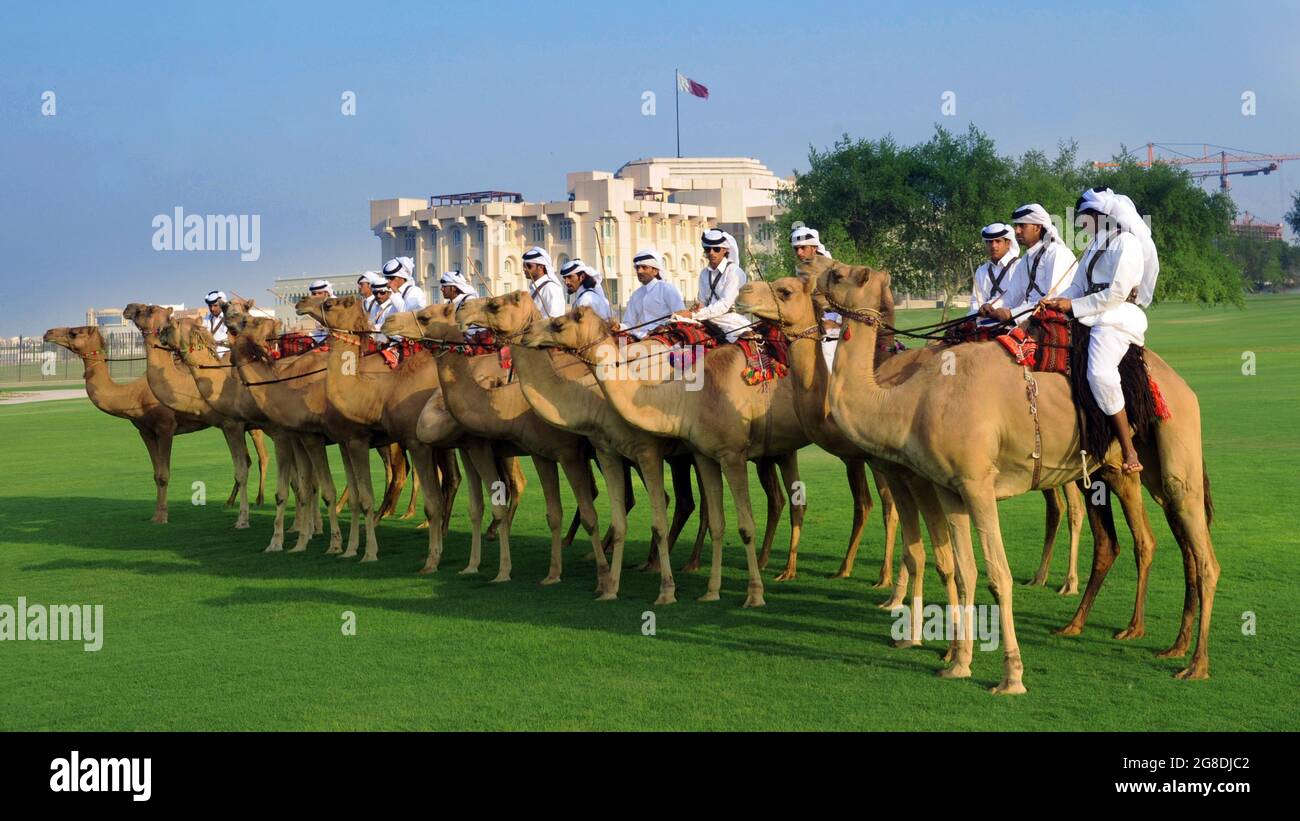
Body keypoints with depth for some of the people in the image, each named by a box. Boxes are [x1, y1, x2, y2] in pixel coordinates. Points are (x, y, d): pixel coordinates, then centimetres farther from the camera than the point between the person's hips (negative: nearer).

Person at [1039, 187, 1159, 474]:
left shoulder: (1126, 243, -6)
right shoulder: (1095, 246, 23)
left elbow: (1116, 294, -14)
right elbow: (1078, 286, 20)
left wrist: (1074, 306, -11)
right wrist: (1055, 302, 1)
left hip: (1118, 317, -10)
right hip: (1092, 316, 10)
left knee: (1100, 373, -29)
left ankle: (1129, 451, -26)